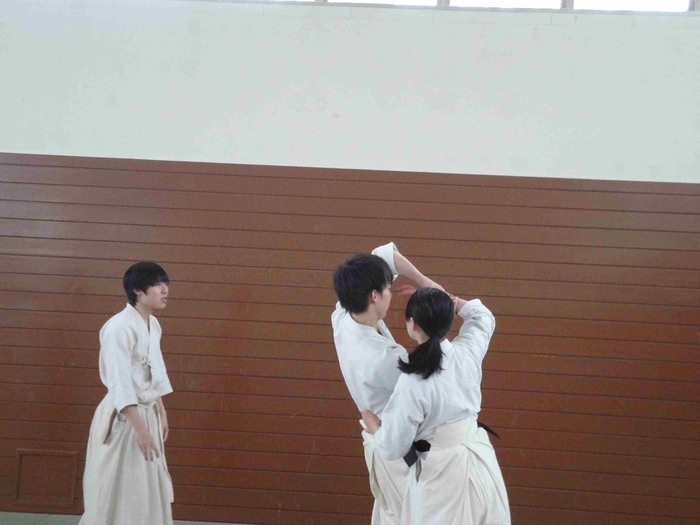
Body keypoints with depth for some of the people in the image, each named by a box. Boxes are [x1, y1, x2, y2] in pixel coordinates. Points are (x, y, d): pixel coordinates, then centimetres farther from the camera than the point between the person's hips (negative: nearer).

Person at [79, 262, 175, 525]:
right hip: (123, 418, -9)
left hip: (147, 414, 9)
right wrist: (139, 427, -26)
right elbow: (120, 382, -24)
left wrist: (161, 413, 19)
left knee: (149, 492, 13)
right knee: (117, 494, -2)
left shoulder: (152, 325, 8)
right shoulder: (120, 327, -20)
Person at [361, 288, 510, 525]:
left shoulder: (412, 384, -26)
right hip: (480, 462, 6)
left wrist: (371, 423, 5)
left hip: (444, 476, -6)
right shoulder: (468, 350, -11)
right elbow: (481, 315, 15)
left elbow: (392, 448, -14)